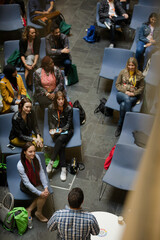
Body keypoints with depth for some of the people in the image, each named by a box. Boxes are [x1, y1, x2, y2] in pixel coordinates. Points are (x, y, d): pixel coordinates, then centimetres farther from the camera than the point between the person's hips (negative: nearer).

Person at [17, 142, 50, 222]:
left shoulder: (36, 157, -14)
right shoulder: (20, 165, -28)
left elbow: (41, 172, -8)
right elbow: (27, 183, -25)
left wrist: (46, 187, -16)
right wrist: (40, 193, -27)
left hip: (37, 183, 5)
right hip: (26, 186, -5)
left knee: (46, 193, -20)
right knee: (42, 196, -23)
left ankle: (29, 209, 1)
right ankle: (39, 213, 6)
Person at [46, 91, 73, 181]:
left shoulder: (69, 109, -7)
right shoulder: (51, 108, 0)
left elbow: (69, 124, -5)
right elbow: (50, 121, 8)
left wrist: (62, 130, -20)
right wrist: (53, 129, -10)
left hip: (66, 130, -1)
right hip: (55, 130, 1)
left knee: (60, 140, -35)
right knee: (61, 145, -30)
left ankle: (51, 162, -27)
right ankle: (63, 169, -30)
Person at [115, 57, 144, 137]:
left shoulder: (139, 75, 3)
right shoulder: (123, 72, 5)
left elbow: (141, 88, 7)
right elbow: (117, 84, 6)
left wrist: (134, 93, -10)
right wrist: (125, 91, -10)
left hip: (133, 97, -1)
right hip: (122, 94, 1)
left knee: (123, 105, -33)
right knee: (126, 98, -38)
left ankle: (119, 126, -24)